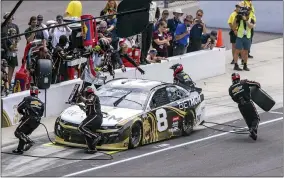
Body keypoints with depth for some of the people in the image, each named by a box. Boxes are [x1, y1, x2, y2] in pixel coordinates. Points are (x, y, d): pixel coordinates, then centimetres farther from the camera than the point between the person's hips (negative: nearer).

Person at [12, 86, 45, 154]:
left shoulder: (27, 99, 4)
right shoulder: (41, 102, 19)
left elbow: (19, 107, 2)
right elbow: (41, 114, 18)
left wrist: (23, 113, 20)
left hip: (29, 119, -6)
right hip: (36, 122, 6)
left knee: (18, 132, -4)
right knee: (24, 134, 17)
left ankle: (29, 142, -20)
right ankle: (20, 149, 11)